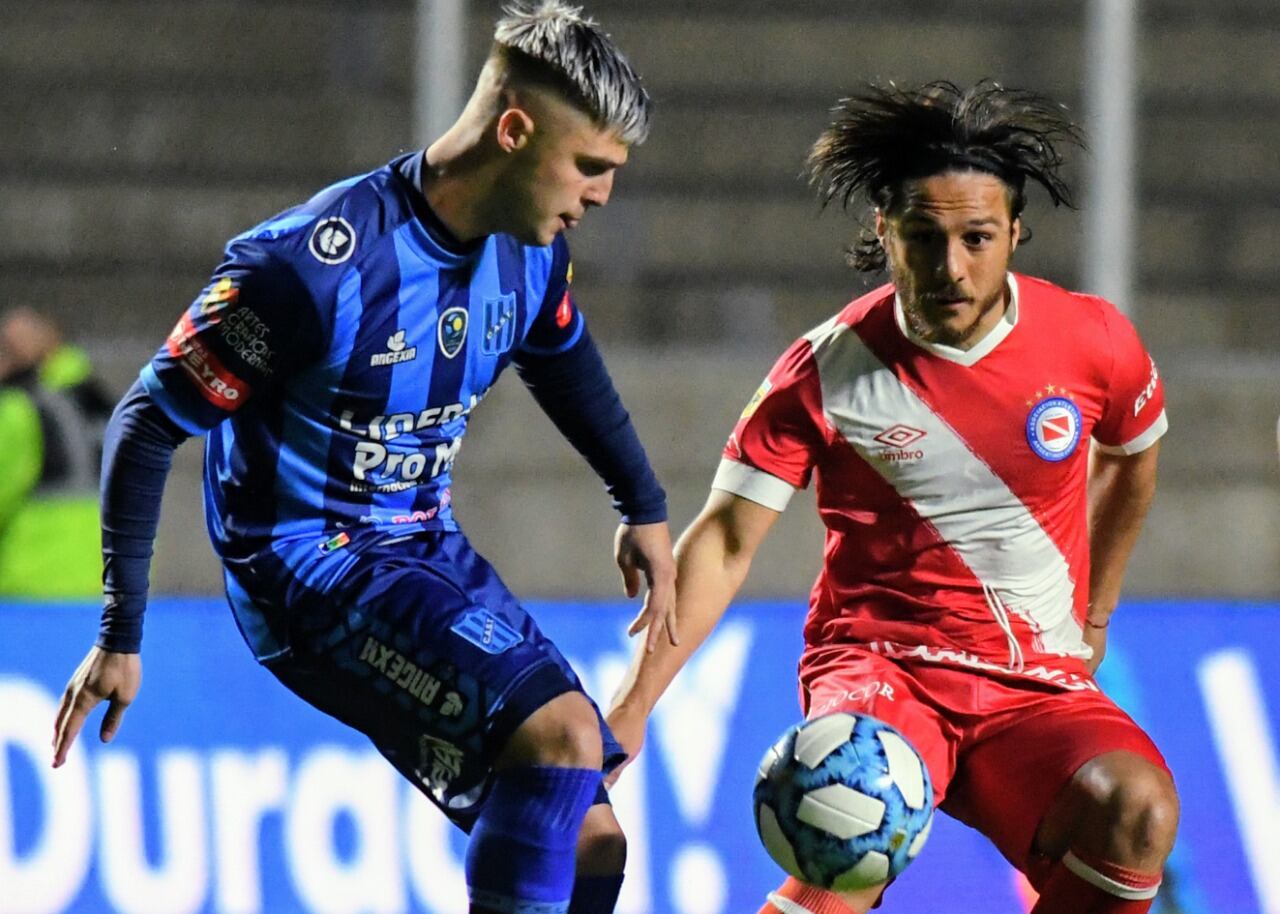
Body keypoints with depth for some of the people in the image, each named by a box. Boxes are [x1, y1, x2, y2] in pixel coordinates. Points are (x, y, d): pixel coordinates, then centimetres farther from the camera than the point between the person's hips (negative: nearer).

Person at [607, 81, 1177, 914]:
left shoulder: (1092, 342, -1)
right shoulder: (826, 373, -7)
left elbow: (1132, 455, 22)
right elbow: (726, 540, -3)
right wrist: (634, 705, -12)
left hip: (1037, 688, 3)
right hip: (879, 665, -3)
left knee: (1138, 812, -30)